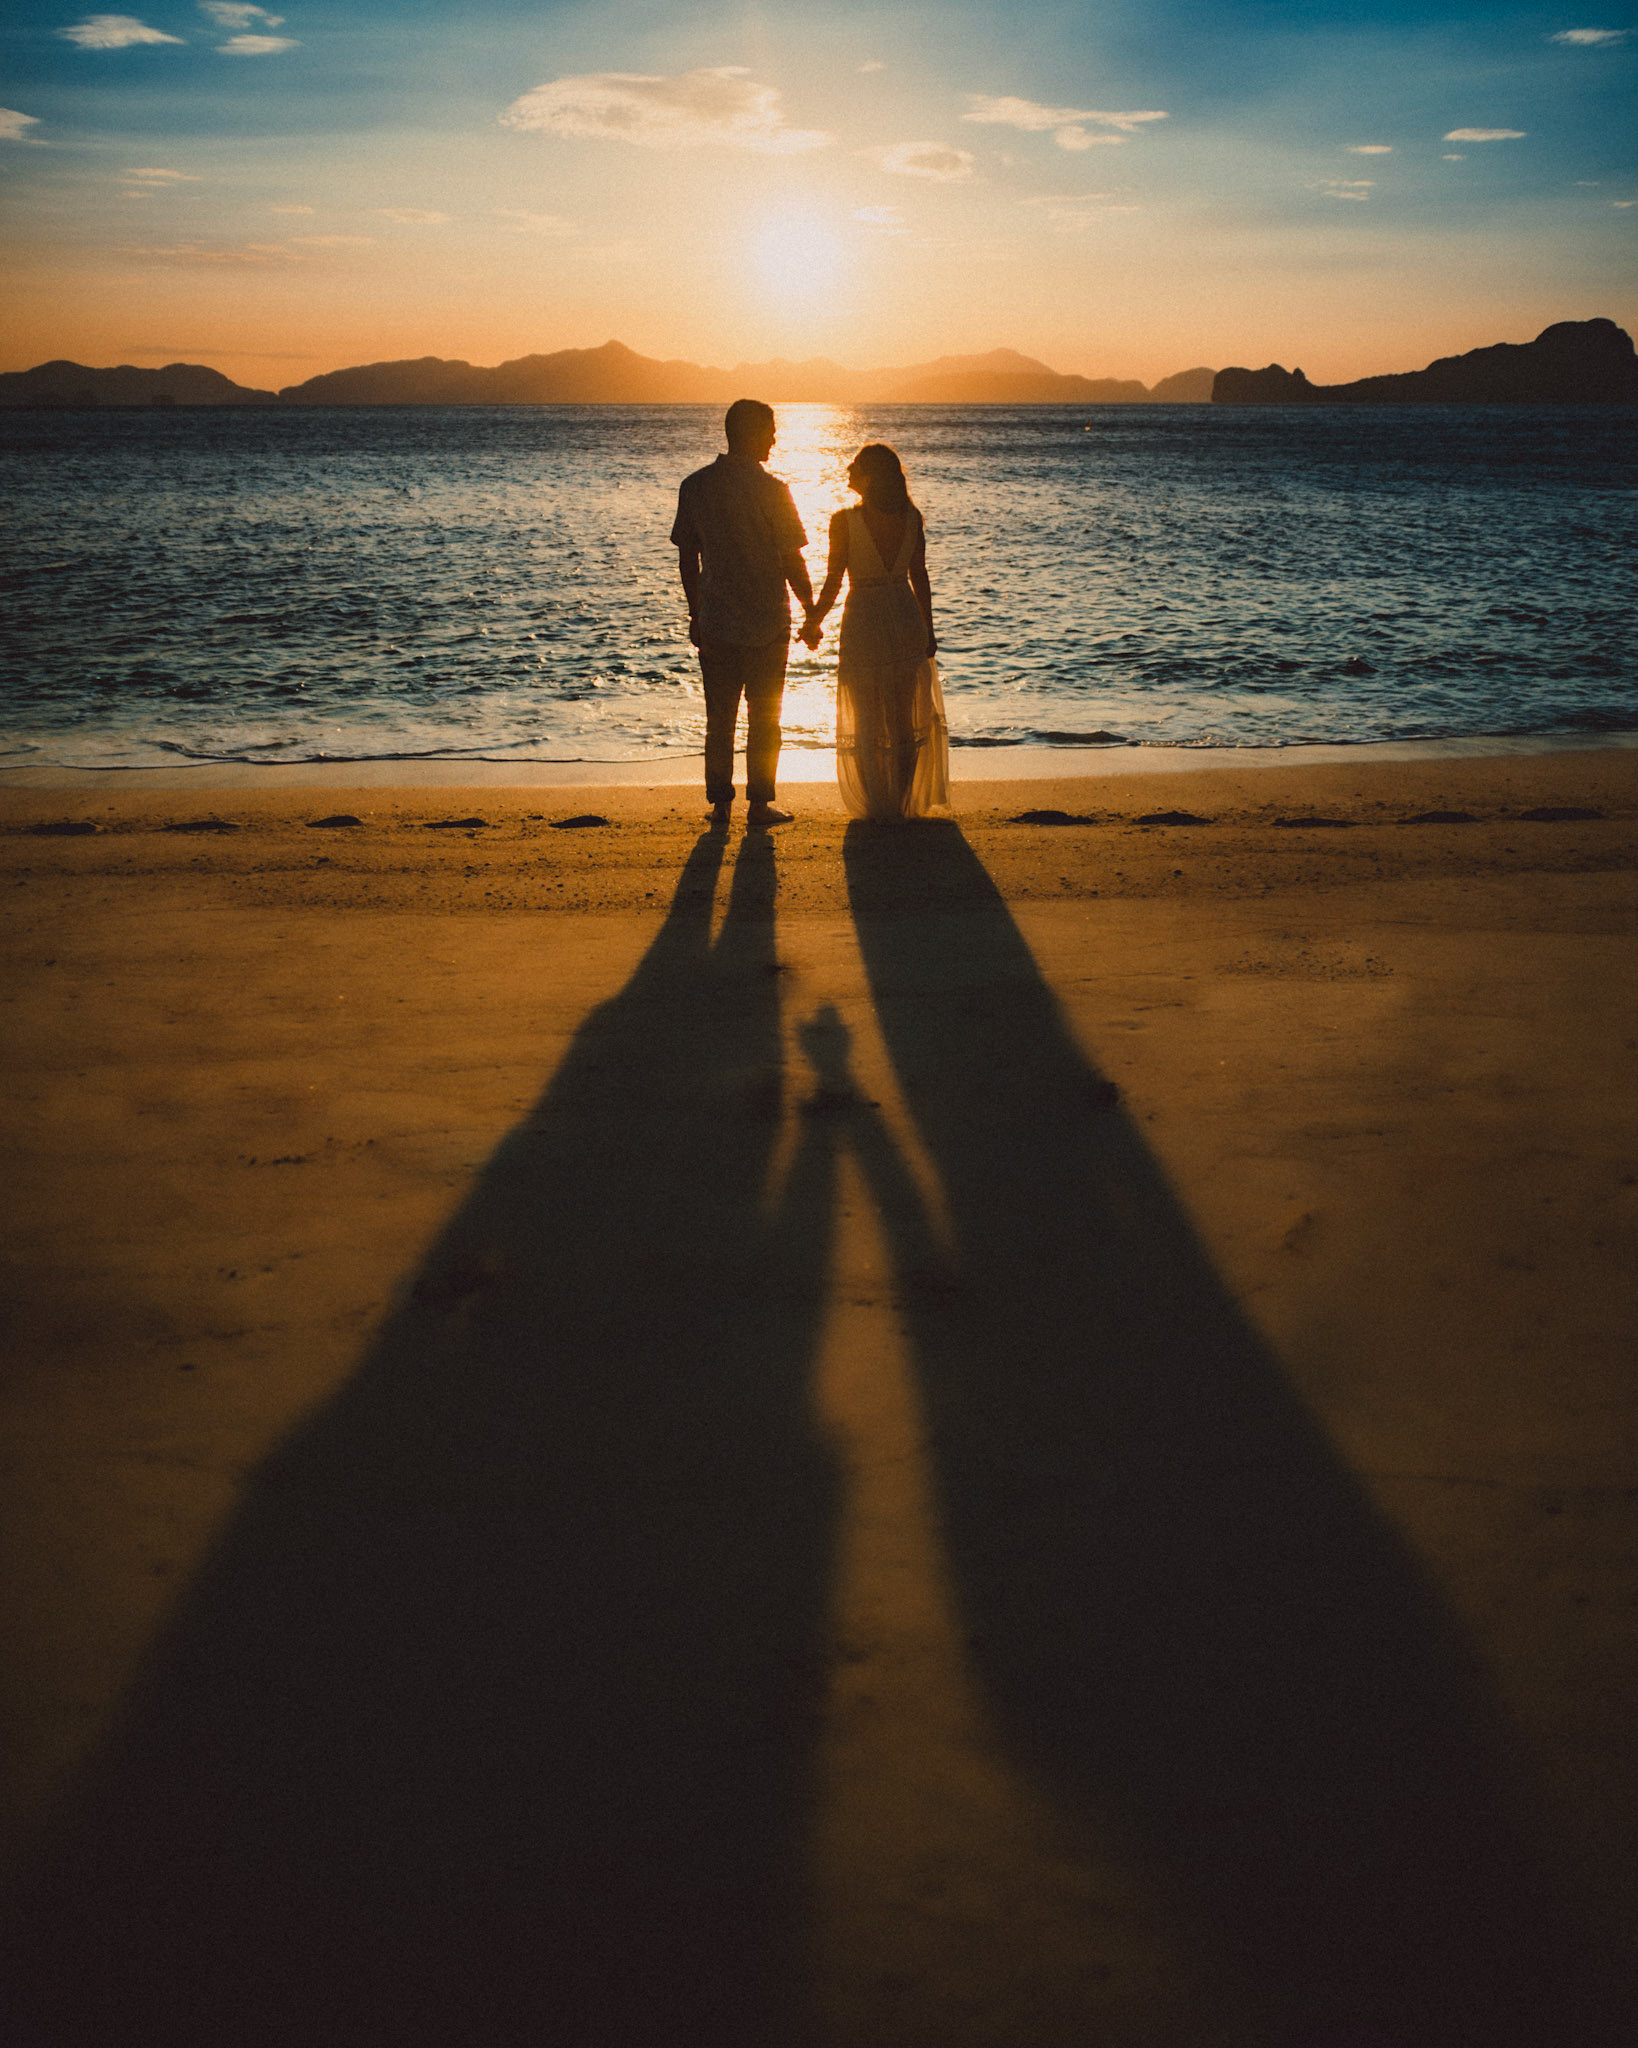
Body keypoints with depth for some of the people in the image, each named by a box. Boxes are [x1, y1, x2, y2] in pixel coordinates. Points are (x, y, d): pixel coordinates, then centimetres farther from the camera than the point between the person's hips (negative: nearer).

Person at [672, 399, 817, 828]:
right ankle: (759, 804, 9)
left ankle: (720, 803, 13)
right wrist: (811, 611, 3)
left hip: (715, 623, 3)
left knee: (719, 718, 11)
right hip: (767, 623, -3)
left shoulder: (695, 486, 0)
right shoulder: (771, 490, -12)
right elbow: (792, 562, -9)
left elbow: (687, 558, 5)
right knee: (764, 718, 7)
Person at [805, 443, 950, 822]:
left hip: (863, 624, -4)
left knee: (867, 720, 10)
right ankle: (904, 803, 22)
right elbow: (920, 578, 1)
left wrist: (813, 623, 3)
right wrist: (928, 630, 10)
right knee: (906, 718, 16)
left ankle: (880, 808, 13)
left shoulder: (845, 521, -14)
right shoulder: (911, 518, -3)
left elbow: (833, 584, -11)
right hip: (907, 620, 4)